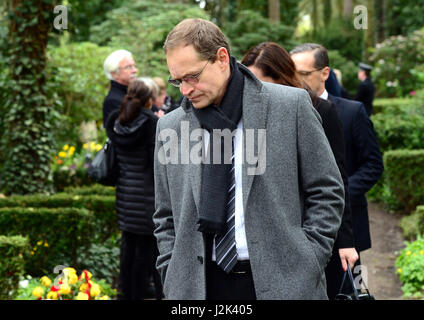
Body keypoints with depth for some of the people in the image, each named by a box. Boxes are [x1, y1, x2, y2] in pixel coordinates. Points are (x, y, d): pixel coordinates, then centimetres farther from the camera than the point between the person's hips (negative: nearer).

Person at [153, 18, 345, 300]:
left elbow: (327, 193, 1)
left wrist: (305, 268, -5)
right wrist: (174, 282, 3)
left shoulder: (290, 105, -2)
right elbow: (166, 219, 13)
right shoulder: (170, 126, 7)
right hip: (200, 286, 3)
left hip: (281, 283, -2)